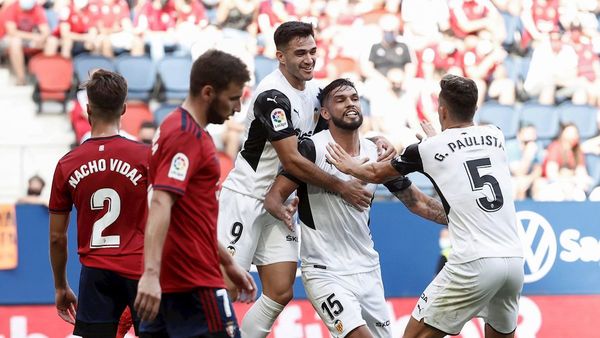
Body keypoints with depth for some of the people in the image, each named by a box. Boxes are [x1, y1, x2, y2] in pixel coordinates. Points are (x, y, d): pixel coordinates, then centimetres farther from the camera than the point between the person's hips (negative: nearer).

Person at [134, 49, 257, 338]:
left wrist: (228, 263, 29)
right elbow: (160, 205, -26)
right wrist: (151, 274, -36)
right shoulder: (187, 136, -14)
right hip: (194, 282, -9)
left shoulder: (181, 128, 17)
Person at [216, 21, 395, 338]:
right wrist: (341, 186, -16)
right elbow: (292, 161, -22)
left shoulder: (313, 90, 7)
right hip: (244, 200, -9)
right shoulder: (273, 95, -20)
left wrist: (375, 140, 2)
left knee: (280, 293, 2)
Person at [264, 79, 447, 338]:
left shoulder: (377, 153, 4)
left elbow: (415, 201, 12)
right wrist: (284, 212, -34)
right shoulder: (312, 149, -11)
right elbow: (274, 196, -12)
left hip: (367, 268, 6)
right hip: (326, 273, -6)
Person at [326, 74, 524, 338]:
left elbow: (377, 174, 23)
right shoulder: (495, 137, 13)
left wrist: (350, 167, 43)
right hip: (514, 259, 5)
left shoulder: (429, 149, 3)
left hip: (474, 262, -5)